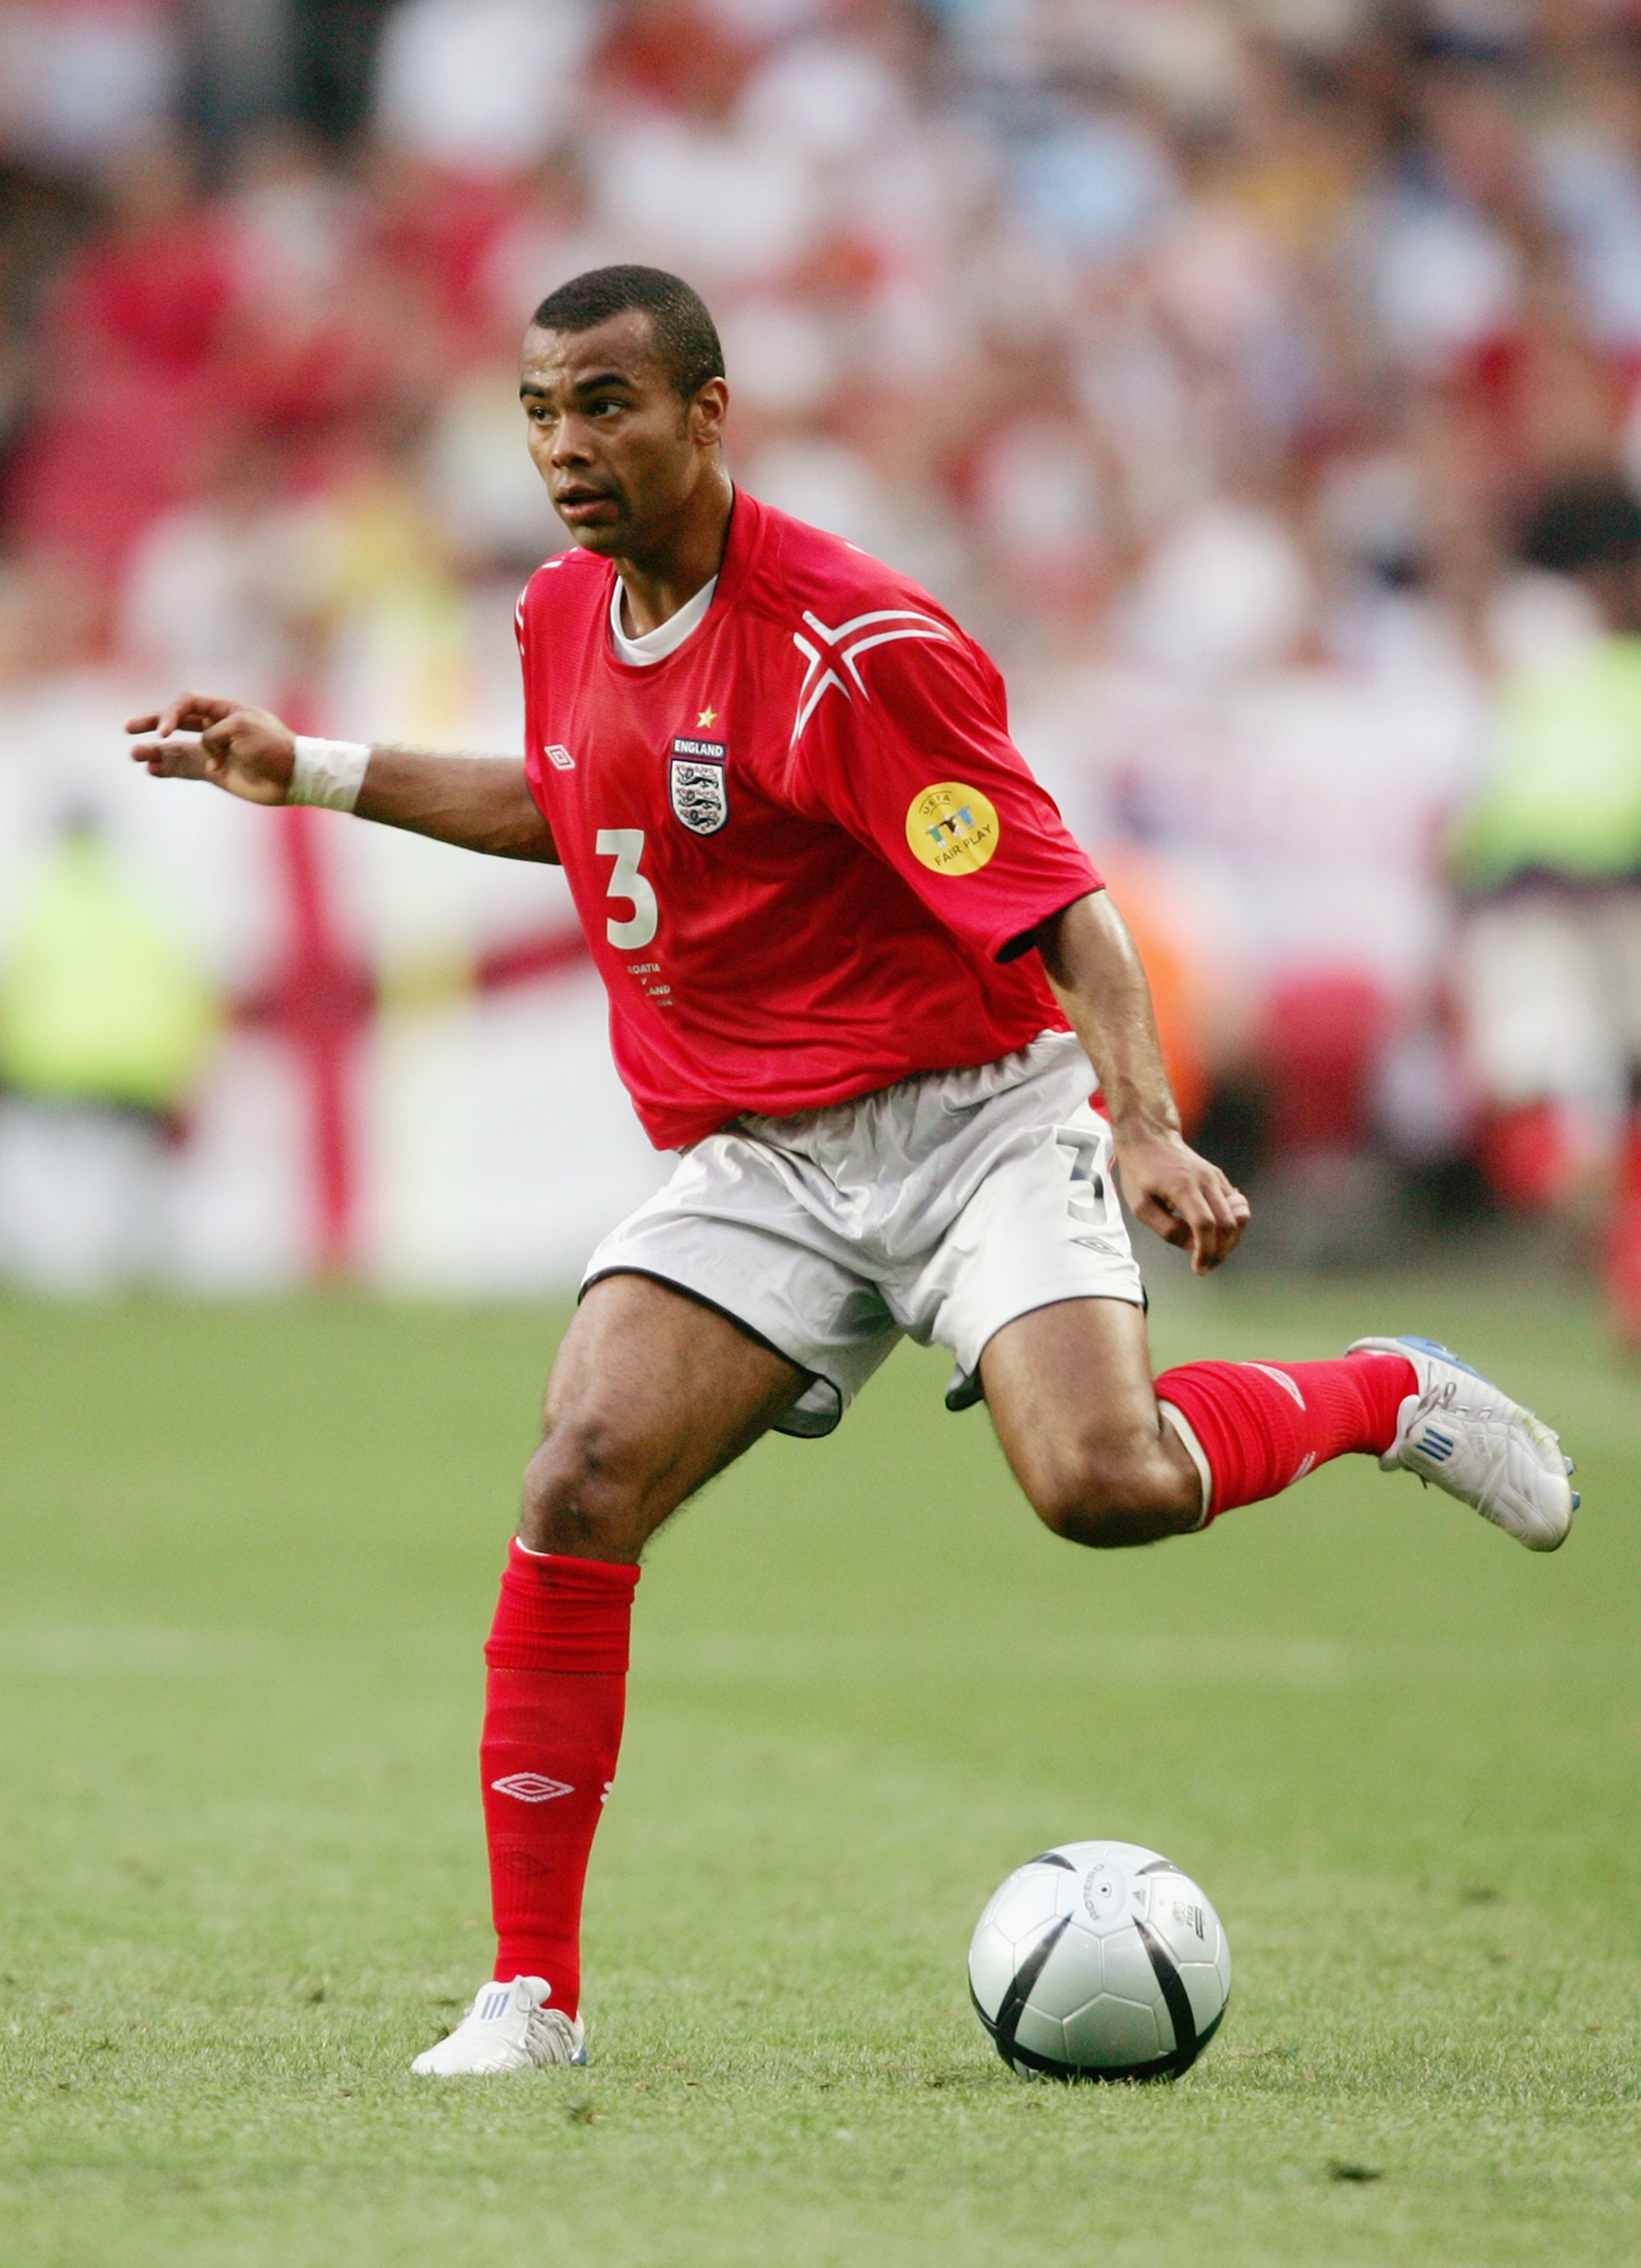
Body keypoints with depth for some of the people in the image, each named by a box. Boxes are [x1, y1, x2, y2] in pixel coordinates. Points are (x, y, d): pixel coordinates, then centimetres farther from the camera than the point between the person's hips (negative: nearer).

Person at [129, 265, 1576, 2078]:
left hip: (971, 1120, -5)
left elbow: (1055, 903, -20)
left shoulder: (857, 647, -18)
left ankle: (1393, 1396, 6)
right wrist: (312, 771, 24)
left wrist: (1147, 1128, -33)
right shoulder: (564, 616, 6)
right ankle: (530, 1994, -9)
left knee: (1106, 1485, -28)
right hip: (753, 1168, 6)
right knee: (579, 1485, -16)